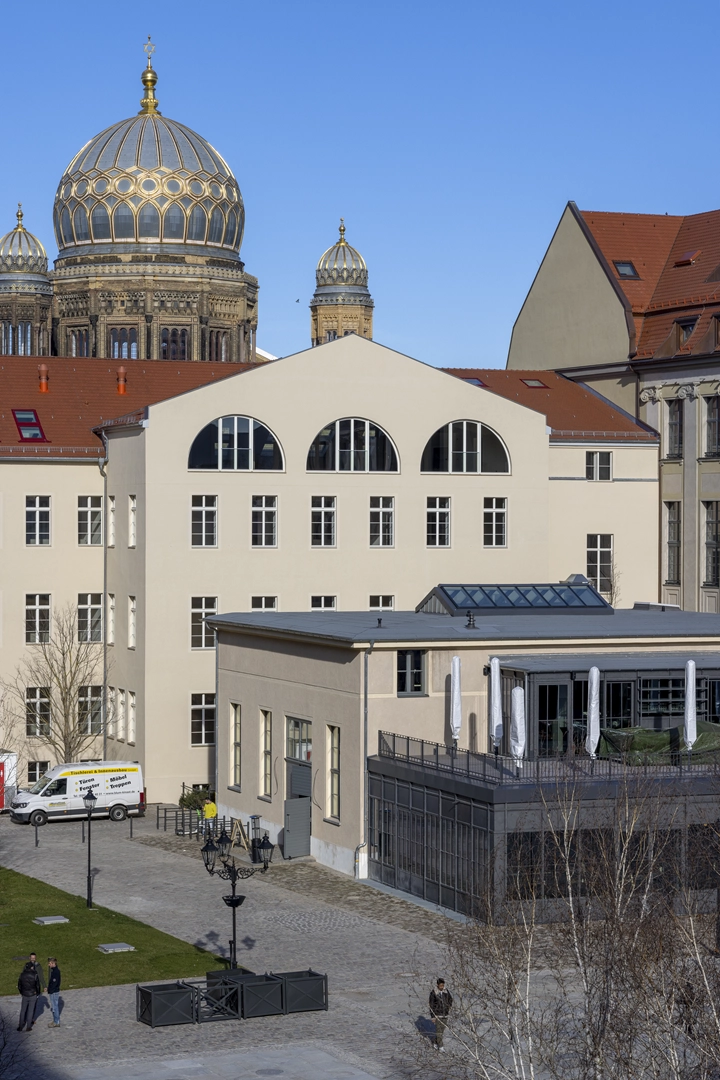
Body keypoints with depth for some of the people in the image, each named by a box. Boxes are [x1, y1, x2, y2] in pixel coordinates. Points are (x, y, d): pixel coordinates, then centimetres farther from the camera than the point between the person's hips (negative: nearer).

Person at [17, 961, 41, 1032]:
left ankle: (20, 1026, 14)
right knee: (30, 1011, 8)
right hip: (33, 996, -2)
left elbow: (19, 985, 4)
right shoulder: (34, 975, -15)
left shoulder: (22, 975, -6)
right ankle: (28, 1027, 10)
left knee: (23, 1011, 14)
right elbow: (38, 986, -8)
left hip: (24, 995, 2)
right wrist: (38, 994, 9)